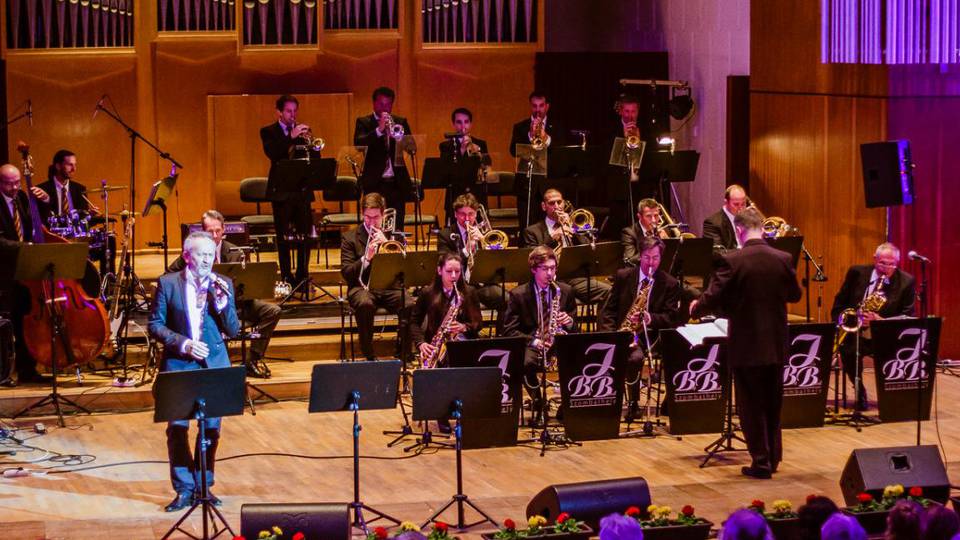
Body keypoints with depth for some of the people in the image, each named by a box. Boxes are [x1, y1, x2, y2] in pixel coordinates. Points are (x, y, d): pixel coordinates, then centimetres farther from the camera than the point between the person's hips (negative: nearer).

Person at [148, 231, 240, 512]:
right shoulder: (168, 283, -3)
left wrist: (222, 302, -16)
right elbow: (155, 325, -2)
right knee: (177, 428, -1)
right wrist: (183, 343, -15)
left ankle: (203, 485, 20)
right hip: (178, 364, -2)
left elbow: (233, 330, 0)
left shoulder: (223, 285, 3)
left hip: (214, 365, 2)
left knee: (211, 428, 6)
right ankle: (184, 489, 9)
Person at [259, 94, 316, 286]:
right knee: (283, 237, 0)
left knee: (305, 234, 1)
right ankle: (286, 276, 5)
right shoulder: (268, 132, 3)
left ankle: (303, 275, 10)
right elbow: (271, 153, -16)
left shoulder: (303, 130, 12)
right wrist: (291, 136, -24)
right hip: (281, 189, -3)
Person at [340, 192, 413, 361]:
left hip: (390, 286, 2)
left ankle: (403, 353, -15)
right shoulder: (350, 238, 9)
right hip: (362, 287, -2)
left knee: (409, 305, -31)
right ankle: (369, 355, -23)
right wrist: (366, 258, -17)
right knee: (365, 304, -38)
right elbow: (346, 273, 0)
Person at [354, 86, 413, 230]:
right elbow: (359, 144, -10)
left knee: (397, 226, 0)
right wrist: (379, 130, -21)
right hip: (374, 182, -2)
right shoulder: (363, 122, 7)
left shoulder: (401, 122, 15)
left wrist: (398, 136, -16)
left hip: (397, 182, 2)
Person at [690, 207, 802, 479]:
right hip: (776, 344, 4)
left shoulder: (731, 261, -16)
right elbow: (794, 294, 10)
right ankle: (773, 456, 26)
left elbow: (713, 298, -15)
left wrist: (696, 308, 6)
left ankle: (761, 462, 7)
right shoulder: (783, 259, -3)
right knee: (772, 403, 18)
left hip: (746, 344, -4)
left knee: (752, 405, 5)